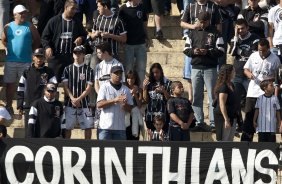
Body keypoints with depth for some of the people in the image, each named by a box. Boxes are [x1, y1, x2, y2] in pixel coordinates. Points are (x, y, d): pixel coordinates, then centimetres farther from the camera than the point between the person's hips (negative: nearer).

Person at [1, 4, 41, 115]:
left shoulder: (30, 27, 1)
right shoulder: (8, 27, 4)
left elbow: (37, 41, 6)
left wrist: (31, 50, 1)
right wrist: (8, 49, 5)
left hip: (26, 61, -1)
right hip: (10, 60, 1)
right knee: (10, 84, 6)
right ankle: (9, 106, 14)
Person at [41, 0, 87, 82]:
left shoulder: (77, 23, 12)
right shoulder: (54, 21, 1)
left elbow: (85, 35, 23)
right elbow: (45, 36, 2)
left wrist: (81, 38, 0)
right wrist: (47, 47, -14)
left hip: (71, 57, 3)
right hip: (56, 56, -3)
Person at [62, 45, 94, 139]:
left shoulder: (88, 70, 5)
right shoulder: (68, 69, 9)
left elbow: (88, 88, -1)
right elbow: (65, 86, 2)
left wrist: (79, 99, -12)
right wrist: (72, 98, -12)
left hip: (84, 103, -1)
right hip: (69, 103, 1)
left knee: (88, 126, -4)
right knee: (67, 127, 0)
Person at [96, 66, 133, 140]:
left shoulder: (126, 89, 11)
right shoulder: (105, 87, 1)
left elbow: (130, 108, 8)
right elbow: (99, 104, -9)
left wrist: (124, 104, -15)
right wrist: (114, 100, -18)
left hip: (120, 127, 3)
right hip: (105, 126, -3)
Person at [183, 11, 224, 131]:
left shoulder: (215, 33, 3)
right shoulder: (193, 33, 13)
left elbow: (221, 51, -3)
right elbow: (186, 49, 13)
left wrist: (208, 52, -17)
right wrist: (193, 52, -9)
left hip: (210, 68, -4)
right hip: (196, 68, 4)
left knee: (212, 96, -6)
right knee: (196, 97, 4)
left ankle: (213, 123, -6)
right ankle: (199, 122, 10)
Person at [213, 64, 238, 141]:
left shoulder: (231, 85, 11)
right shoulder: (223, 87, -18)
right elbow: (222, 105, -22)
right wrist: (226, 119, -24)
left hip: (232, 117, 10)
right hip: (223, 117, -10)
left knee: (230, 140, 12)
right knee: (223, 140, -6)